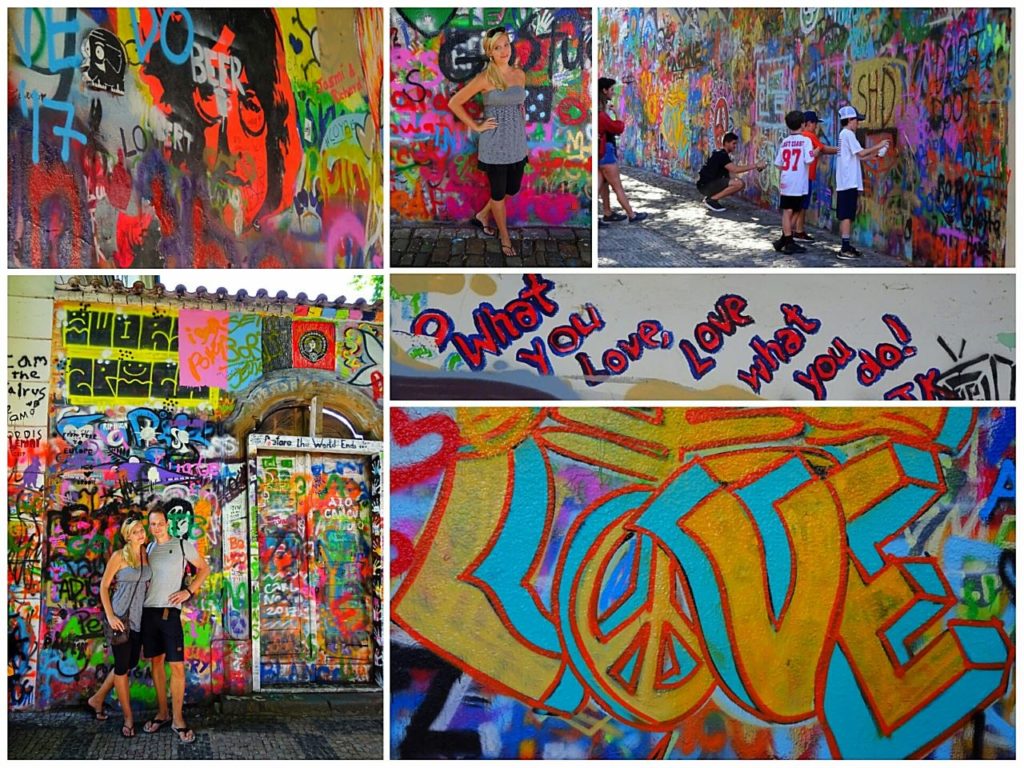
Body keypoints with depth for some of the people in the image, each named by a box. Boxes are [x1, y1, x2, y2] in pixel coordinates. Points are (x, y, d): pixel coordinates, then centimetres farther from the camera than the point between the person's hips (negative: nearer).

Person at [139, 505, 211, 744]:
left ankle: (177, 719, -2)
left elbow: (204, 569, 6)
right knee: (156, 662, 8)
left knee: (177, 665, -7)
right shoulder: (148, 549, 12)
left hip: (170, 612, -4)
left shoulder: (183, 545, 0)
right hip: (148, 611, 4)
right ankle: (162, 713, 18)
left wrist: (189, 591, -6)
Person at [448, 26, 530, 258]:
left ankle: (482, 215, 42)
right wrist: (476, 126, -9)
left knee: (512, 189, 17)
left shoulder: (520, 74, 2)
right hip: (495, 145, -6)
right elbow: (454, 103, -10)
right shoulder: (484, 79, -14)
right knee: (498, 192, 8)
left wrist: (523, 135, 14)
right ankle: (505, 237, 26)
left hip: (517, 143, 6)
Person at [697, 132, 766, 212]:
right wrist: (756, 166, -24)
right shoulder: (721, 155, -16)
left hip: (711, 184, 10)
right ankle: (711, 199, -13)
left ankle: (712, 198, 8)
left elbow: (730, 174, 15)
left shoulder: (722, 155, 17)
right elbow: (735, 169, -27)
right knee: (739, 183, -22)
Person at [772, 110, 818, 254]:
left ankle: (786, 241, 10)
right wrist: (815, 152, 3)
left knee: (787, 212, 7)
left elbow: (778, 164, 7)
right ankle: (787, 242, 7)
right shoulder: (805, 140, -7)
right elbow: (808, 160, -16)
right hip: (799, 184, -3)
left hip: (785, 183, 3)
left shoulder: (785, 142, 7)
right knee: (791, 212, 3)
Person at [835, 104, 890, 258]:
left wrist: (877, 152, 14)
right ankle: (845, 249, -13)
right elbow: (861, 153, -15)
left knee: (845, 216, 10)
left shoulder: (844, 134, 20)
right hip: (849, 182, -10)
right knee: (847, 216, -11)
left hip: (844, 182, 10)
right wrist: (878, 146, -5)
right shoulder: (848, 134, -9)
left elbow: (858, 157, 18)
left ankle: (846, 246, 13)